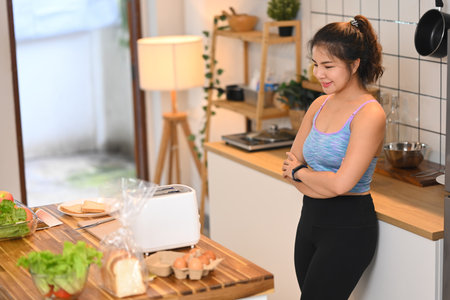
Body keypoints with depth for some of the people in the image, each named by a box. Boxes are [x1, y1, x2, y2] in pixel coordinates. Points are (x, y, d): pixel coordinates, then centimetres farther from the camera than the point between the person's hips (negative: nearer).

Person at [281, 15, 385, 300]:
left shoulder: (369, 115, -16)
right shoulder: (320, 105, 8)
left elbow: (341, 183, -23)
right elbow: (291, 164, 8)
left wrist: (300, 172, -6)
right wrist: (321, 182, -11)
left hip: (348, 228, -7)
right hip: (311, 219, 8)